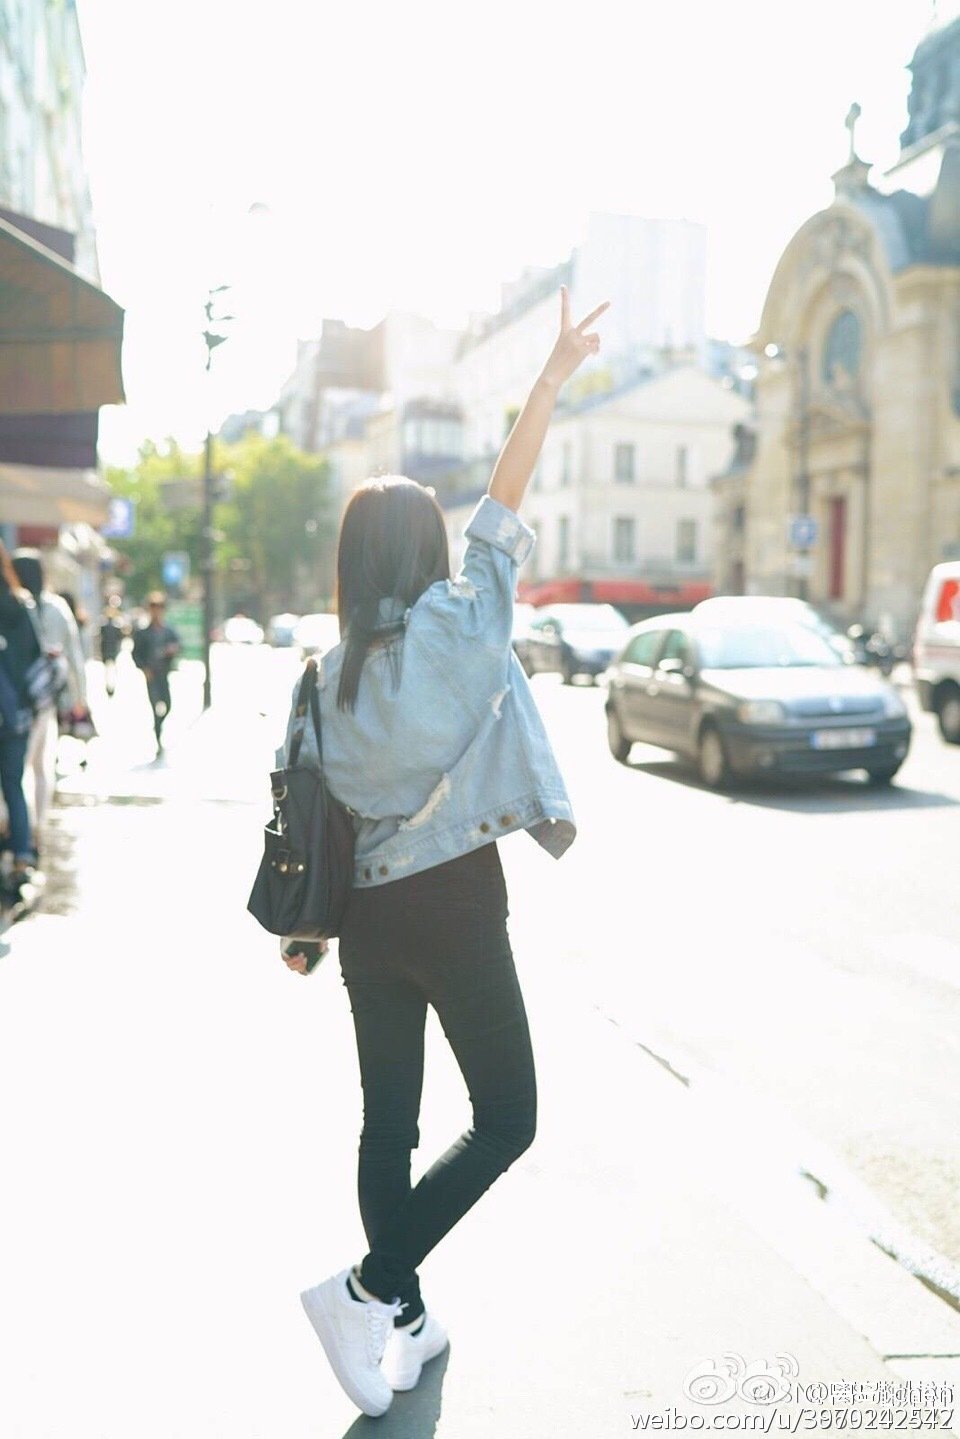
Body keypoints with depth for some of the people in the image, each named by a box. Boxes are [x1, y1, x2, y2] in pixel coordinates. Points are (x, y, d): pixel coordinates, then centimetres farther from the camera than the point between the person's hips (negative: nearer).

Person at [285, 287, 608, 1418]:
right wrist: (554, 376, -1)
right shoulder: (460, 627, -8)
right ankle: (367, 1287, 1)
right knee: (505, 1119, 9)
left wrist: (299, 926, 15)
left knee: (389, 1124, 16)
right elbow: (503, 506, -6)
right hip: (456, 905, -5)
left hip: (366, 915, 6)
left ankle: (404, 1324, 29)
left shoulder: (330, 672, 4)